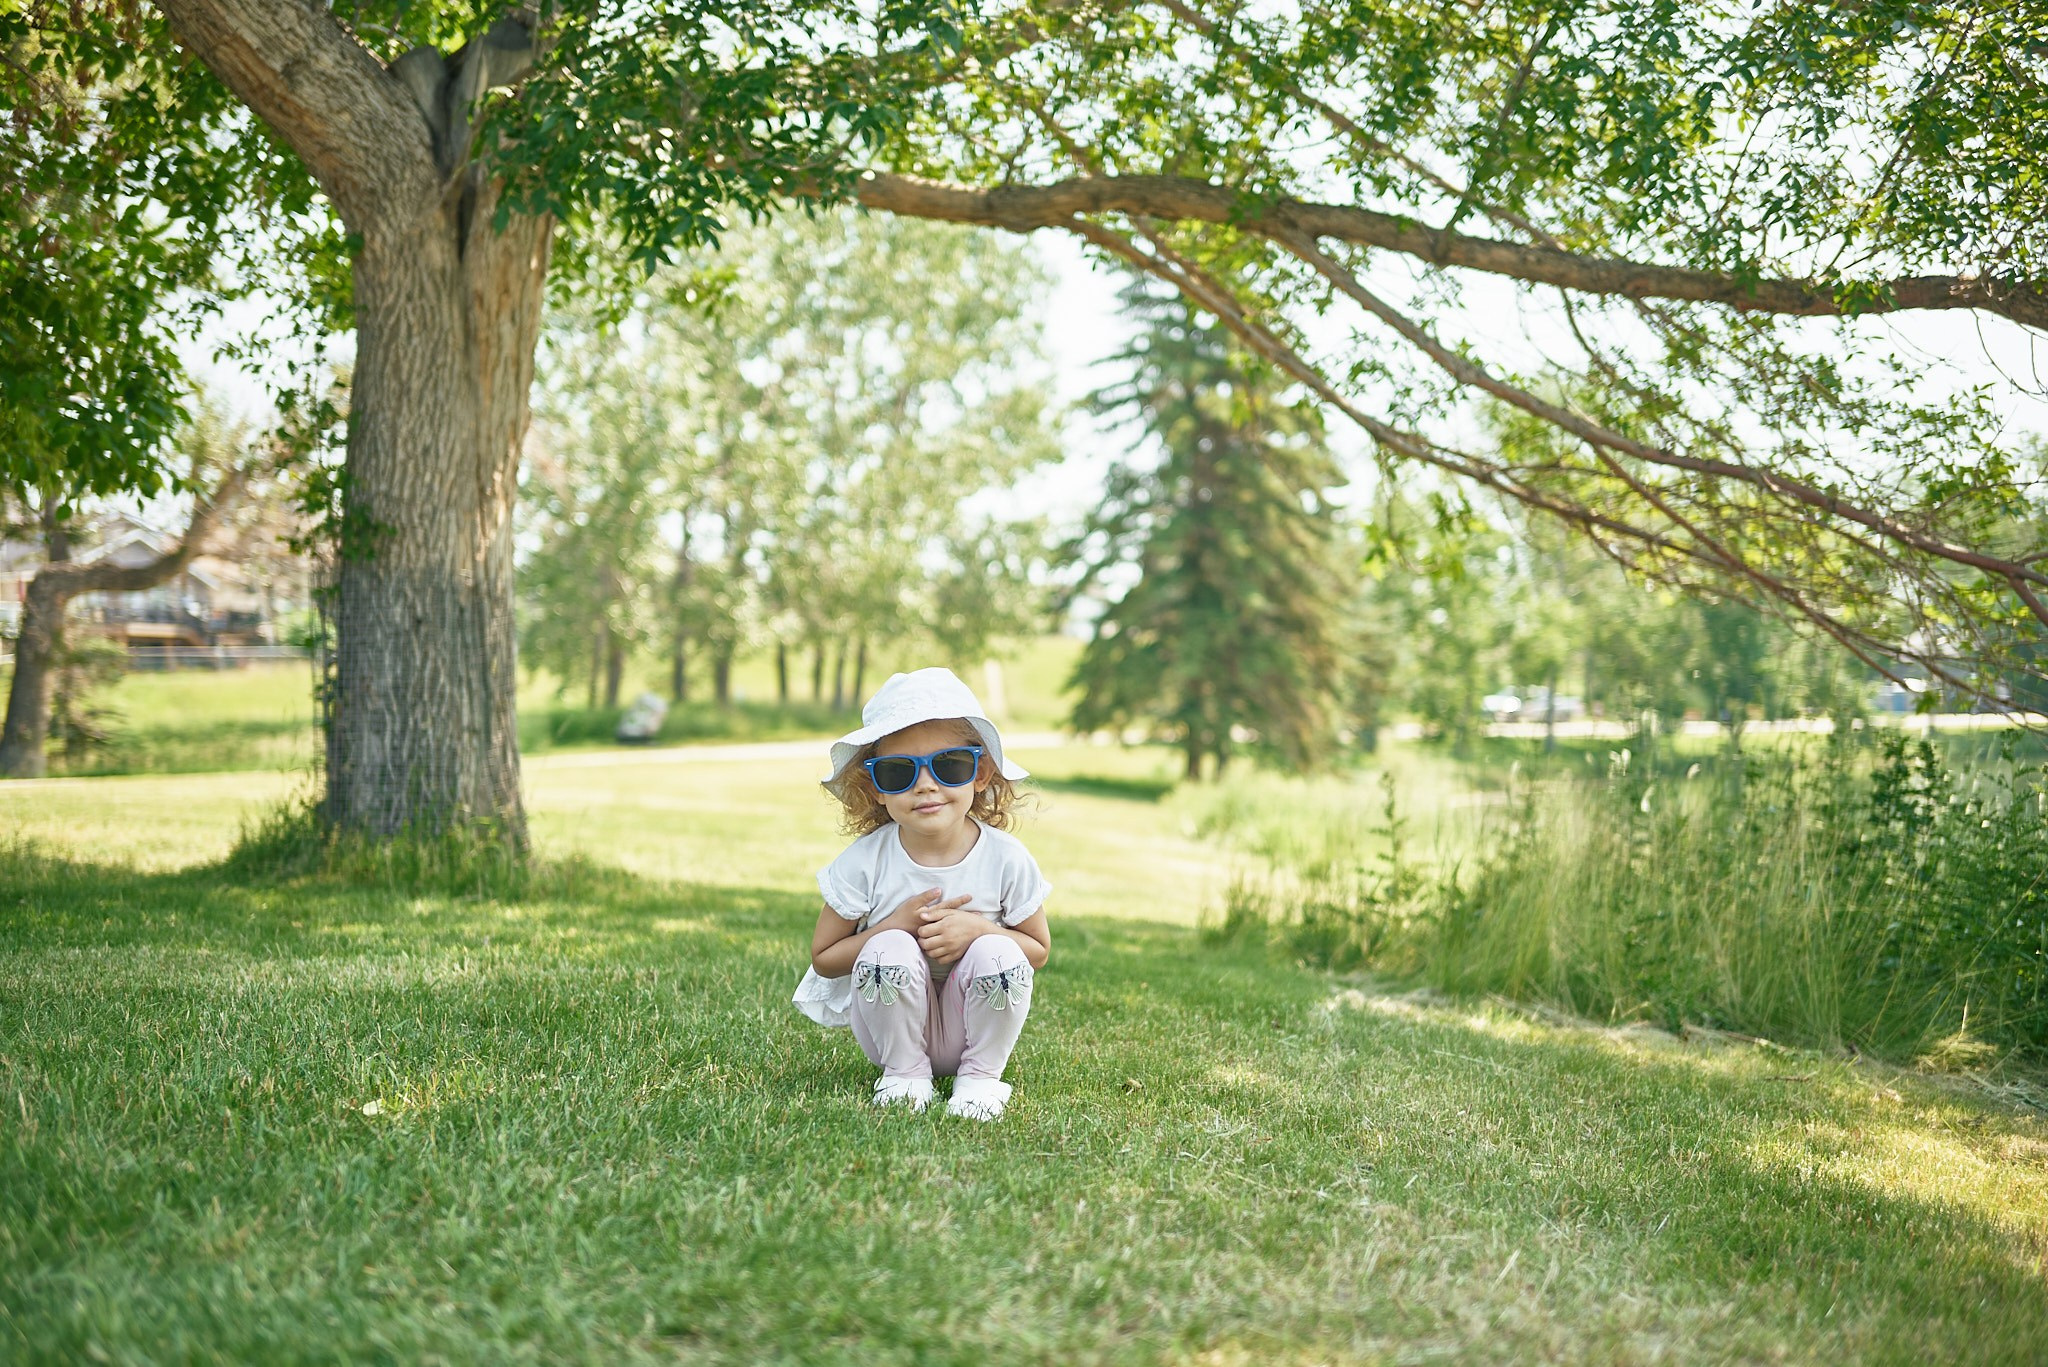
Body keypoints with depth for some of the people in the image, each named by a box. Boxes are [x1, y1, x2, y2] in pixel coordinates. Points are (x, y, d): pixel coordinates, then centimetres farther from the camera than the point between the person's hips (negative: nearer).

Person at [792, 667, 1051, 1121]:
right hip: (894, 1027, -1)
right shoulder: (865, 862, -15)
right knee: (890, 950, -30)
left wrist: (978, 929, -22)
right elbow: (823, 958, -7)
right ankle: (904, 1072, -6)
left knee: (1000, 955, -28)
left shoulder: (1006, 858, -13)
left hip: (972, 1027, 1)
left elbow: (1038, 950, -1)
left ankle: (981, 1075, -3)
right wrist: (898, 925, -23)